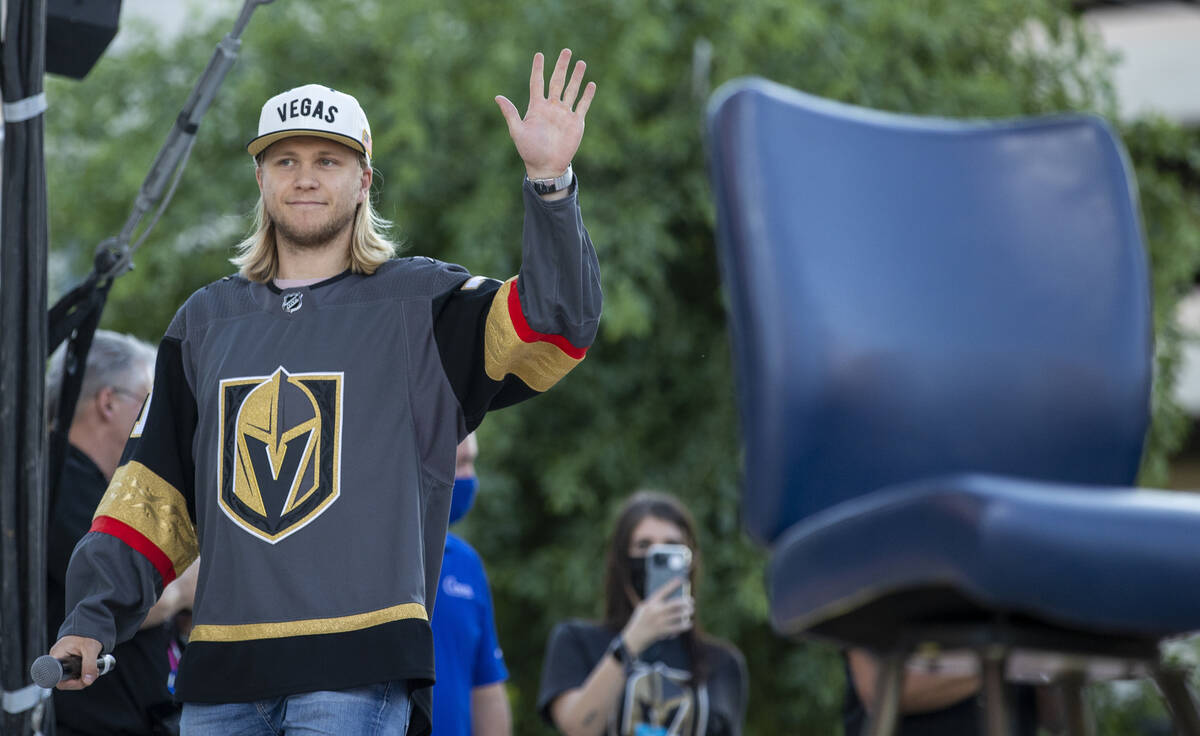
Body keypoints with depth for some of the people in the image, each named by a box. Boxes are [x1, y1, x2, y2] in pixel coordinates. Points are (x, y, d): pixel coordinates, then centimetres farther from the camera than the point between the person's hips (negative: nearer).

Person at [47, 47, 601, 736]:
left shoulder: (422, 304, 6)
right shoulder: (206, 322, 18)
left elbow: (555, 321, -10)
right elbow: (157, 492, 19)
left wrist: (550, 179, -23)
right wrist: (91, 618, 8)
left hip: (361, 671, -4)